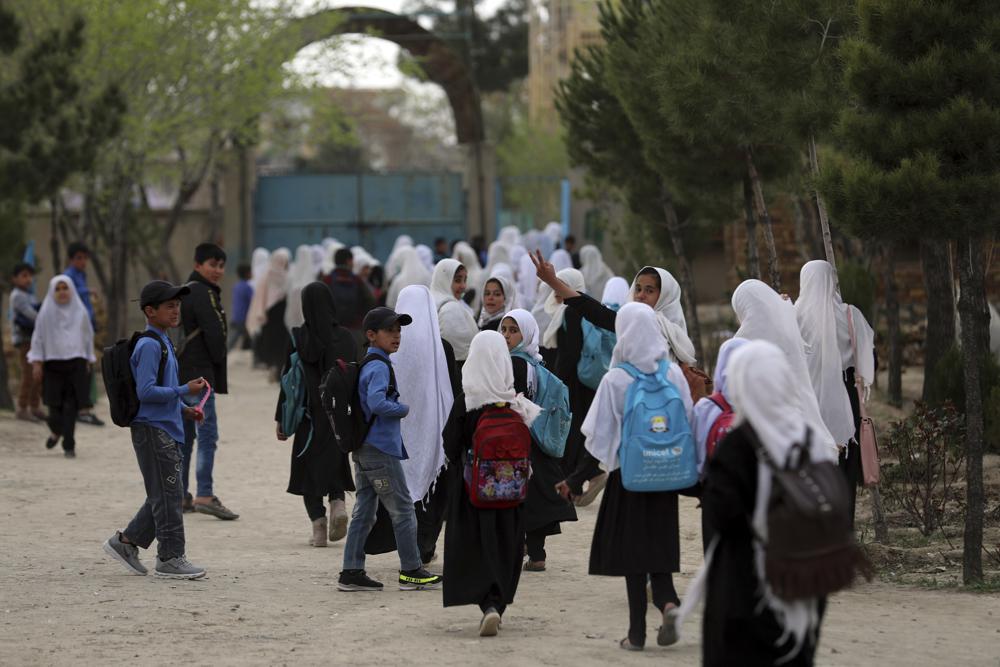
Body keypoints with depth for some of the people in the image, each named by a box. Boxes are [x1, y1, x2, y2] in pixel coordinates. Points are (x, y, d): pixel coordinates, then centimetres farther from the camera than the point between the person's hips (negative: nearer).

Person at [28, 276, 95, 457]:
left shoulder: (80, 312, 7)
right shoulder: (46, 313, 3)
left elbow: (88, 337, 15)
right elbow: (38, 338, 3)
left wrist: (87, 362, 13)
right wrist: (36, 364, -3)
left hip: (76, 363, 0)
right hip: (53, 363, 0)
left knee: (71, 406, -7)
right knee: (55, 403, 0)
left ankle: (69, 446, -3)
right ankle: (55, 431, 32)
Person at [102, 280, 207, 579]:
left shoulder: (164, 343, 17)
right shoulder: (149, 346, -15)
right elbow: (145, 391, -22)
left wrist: (184, 409, 11)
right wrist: (184, 391, -20)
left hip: (167, 429, 10)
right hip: (152, 430, -10)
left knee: (164, 496, 14)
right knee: (168, 495, -6)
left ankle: (126, 541, 23)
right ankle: (170, 557, 0)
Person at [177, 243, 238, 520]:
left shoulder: (186, 291, 19)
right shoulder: (203, 293, -12)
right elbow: (213, 333, -18)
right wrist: (219, 361, -1)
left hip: (181, 373, 10)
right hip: (199, 372, -10)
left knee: (185, 433, 14)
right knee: (207, 433, -13)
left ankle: (179, 494, 18)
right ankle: (204, 495, -19)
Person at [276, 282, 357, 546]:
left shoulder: (298, 338, -8)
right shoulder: (345, 337, -2)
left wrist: (281, 418, 1)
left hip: (310, 413, -2)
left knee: (309, 466, 7)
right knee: (334, 461, 19)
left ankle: (319, 526, -1)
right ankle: (338, 503, -7)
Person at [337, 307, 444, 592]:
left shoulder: (365, 364, 15)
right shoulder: (379, 367, -16)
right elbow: (377, 403, -29)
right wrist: (404, 409, -13)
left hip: (363, 449, 9)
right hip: (381, 450, -9)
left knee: (364, 511, 10)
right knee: (403, 510, 0)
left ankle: (352, 572, 10)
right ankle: (411, 571, 6)